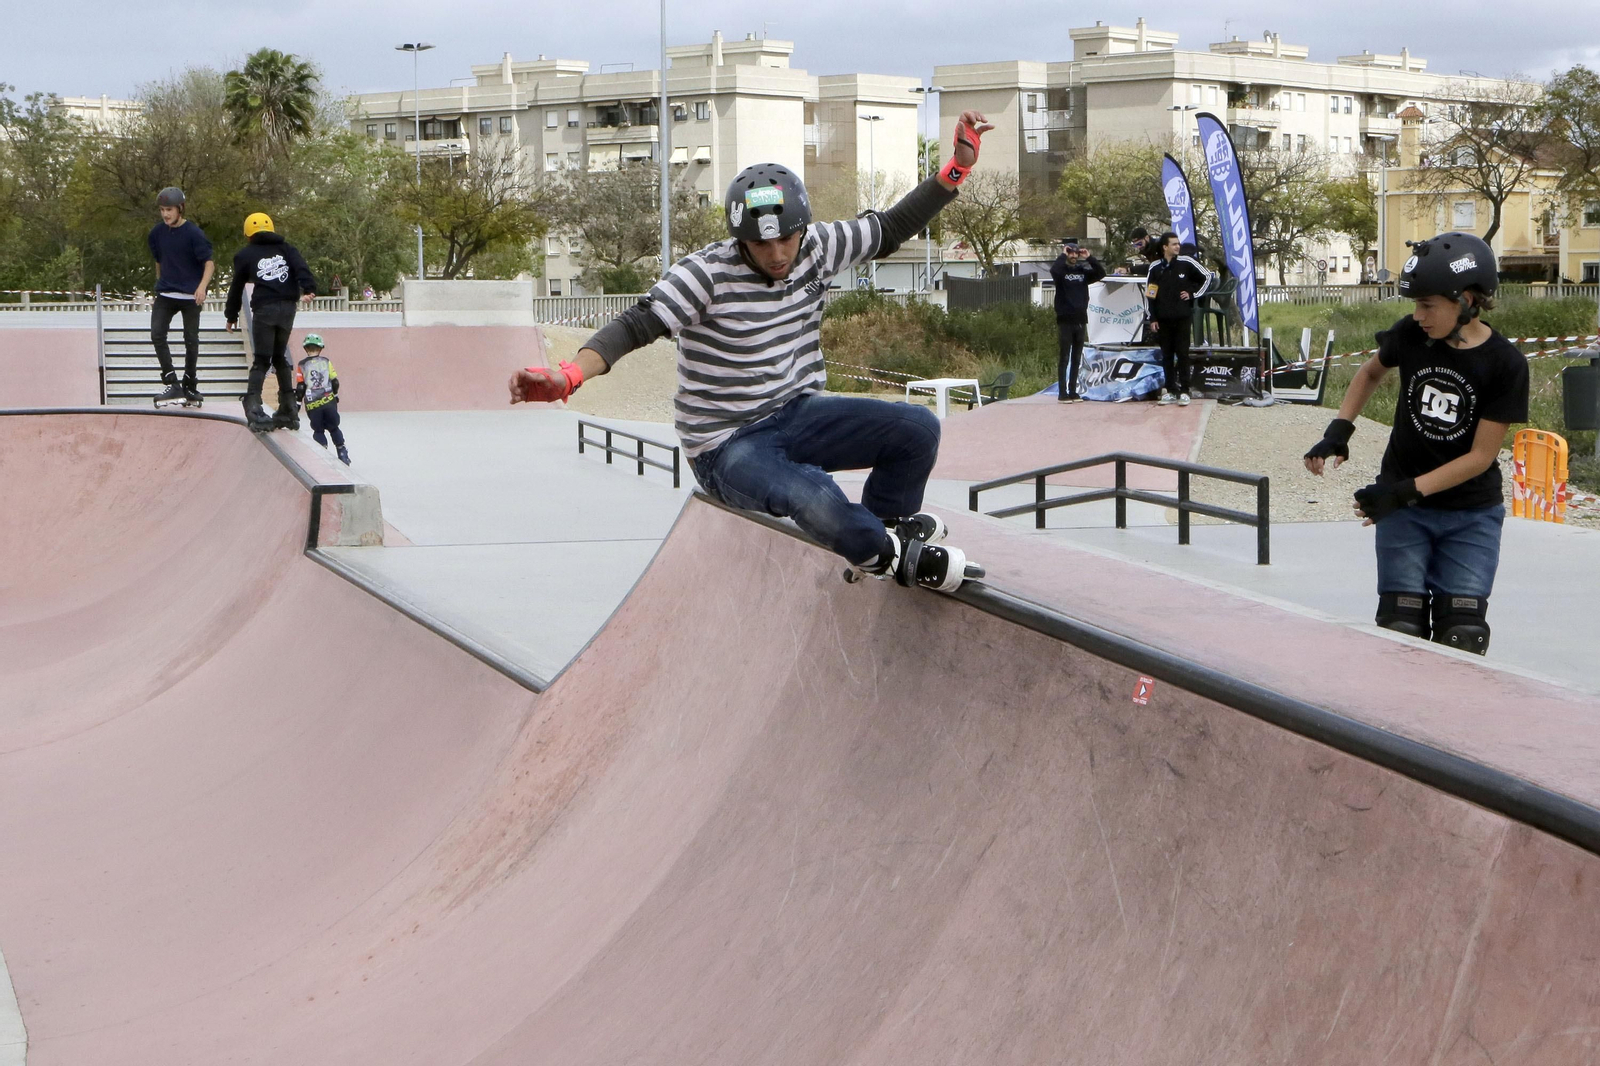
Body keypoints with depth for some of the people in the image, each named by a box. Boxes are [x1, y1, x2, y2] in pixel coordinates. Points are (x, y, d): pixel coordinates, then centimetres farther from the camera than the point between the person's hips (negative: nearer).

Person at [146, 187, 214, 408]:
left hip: (190, 295, -4)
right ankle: (172, 385, -10)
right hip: (165, 294, 4)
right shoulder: (158, 232, 3)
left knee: (191, 340, 4)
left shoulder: (193, 233, -11)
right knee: (157, 335, -12)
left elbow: (209, 262, -13)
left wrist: (202, 286, -28)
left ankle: (190, 387, 19)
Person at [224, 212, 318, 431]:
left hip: (264, 309, -3)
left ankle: (253, 407, -22)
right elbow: (301, 267, -3)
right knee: (280, 358, 16)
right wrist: (308, 289, -17)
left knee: (261, 360, -3)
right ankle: (289, 410, 12)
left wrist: (231, 316, 26)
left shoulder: (245, 255, 13)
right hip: (288, 308, 3)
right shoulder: (285, 248, 17)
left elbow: (237, 287, 17)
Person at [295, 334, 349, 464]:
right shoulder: (326, 362, 1)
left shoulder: (301, 365, -1)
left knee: (318, 431, 11)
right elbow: (335, 382, 4)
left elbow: (300, 387, -3)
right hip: (329, 402, 1)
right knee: (333, 428, 14)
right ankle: (342, 453, 10)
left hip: (312, 405, -1)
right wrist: (334, 393, 21)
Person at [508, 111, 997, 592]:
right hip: (727, 446, -6)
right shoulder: (707, 273, -21)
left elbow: (890, 229, 7)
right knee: (818, 502, -36)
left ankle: (885, 522, 17)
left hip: (796, 415, 6)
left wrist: (958, 166, -1)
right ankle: (886, 554, -3)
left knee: (917, 427, -13)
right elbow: (637, 325, -31)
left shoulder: (817, 248, -4)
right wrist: (567, 376, -48)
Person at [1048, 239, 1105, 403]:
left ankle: (1073, 391, 14)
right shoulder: (1061, 270, -2)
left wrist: (1089, 258, -3)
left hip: (1081, 320, 5)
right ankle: (1062, 393, -3)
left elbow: (1101, 273, 1)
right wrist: (1063, 255, -14)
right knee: (1064, 358, -3)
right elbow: (1054, 270, -25)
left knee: (1076, 358, 8)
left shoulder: (1083, 271, 11)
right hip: (1065, 320, -5)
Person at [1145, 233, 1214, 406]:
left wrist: (1193, 294, 0)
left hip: (1183, 317, -2)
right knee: (1167, 355, 5)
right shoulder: (1155, 268, 3)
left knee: (1182, 354, -3)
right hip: (1163, 319, 2)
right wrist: (1152, 318, 3)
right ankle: (1170, 391, 12)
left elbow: (1207, 277, 8)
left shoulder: (1186, 263, -2)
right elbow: (1149, 294, 7)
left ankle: (1184, 391, 0)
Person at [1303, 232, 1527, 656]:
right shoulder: (1411, 335, -8)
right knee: (1401, 627, -7)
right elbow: (1372, 371, 15)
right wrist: (1339, 430, 0)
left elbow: (1481, 456, -15)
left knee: (1461, 635, -8)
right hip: (1403, 507, 2)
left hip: (1472, 513, -2)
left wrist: (1407, 490, -22)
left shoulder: (1505, 364, -15)